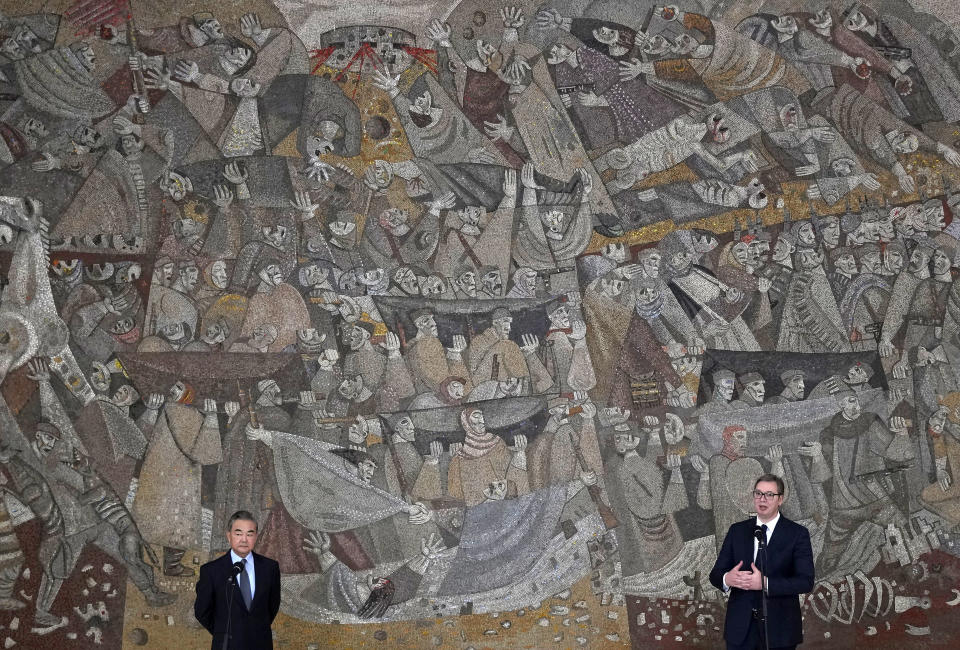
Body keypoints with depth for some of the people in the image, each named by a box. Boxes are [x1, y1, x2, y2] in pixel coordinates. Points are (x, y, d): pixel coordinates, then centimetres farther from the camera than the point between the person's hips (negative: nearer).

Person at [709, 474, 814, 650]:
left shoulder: (797, 534, -3)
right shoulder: (737, 531, 7)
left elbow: (806, 581, -12)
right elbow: (715, 574, 6)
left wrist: (765, 583, -24)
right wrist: (727, 579, -19)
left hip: (779, 630, -2)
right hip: (741, 628, 3)